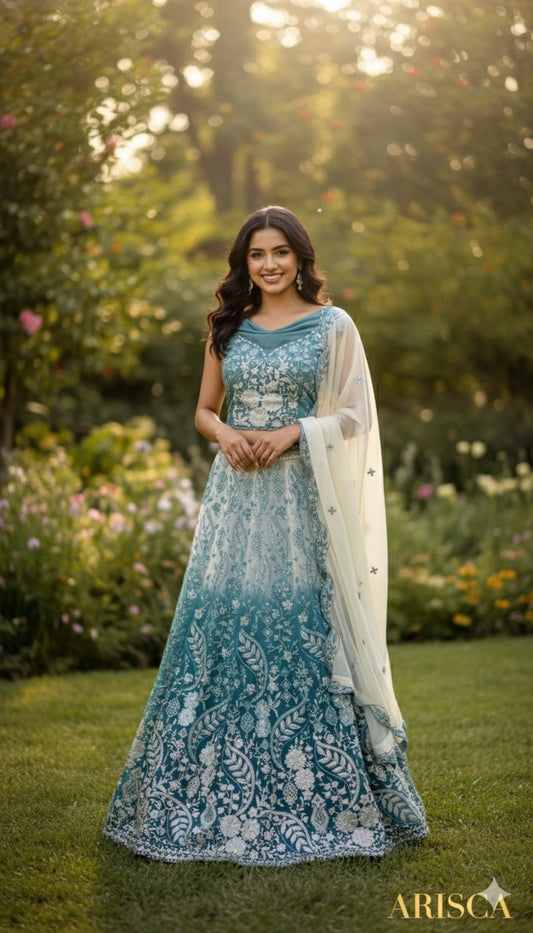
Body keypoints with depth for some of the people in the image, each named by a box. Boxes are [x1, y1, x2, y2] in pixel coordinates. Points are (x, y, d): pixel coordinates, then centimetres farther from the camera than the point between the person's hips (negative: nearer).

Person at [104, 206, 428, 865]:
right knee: (220, 620, 1)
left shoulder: (333, 326, 3)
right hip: (237, 491, 4)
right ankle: (219, 793, 14)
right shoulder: (229, 328, 14)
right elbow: (204, 410, 17)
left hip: (302, 495, -3)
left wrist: (292, 433, -14)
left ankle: (310, 797, 7)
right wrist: (226, 435, -5)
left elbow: (356, 415, 0)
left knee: (303, 625, -5)